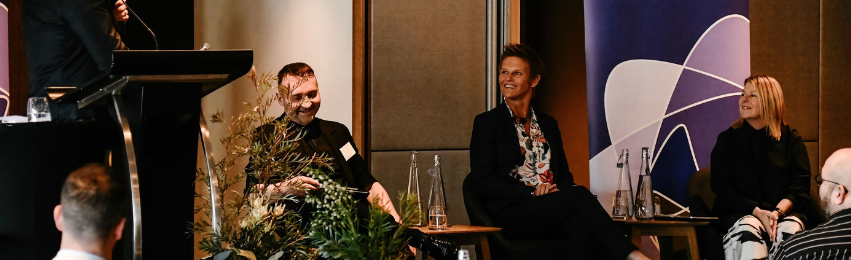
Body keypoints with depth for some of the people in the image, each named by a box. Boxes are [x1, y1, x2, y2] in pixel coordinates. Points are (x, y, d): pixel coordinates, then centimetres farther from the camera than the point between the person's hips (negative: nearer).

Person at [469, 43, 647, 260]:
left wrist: (556, 190, -6)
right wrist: (533, 193, -14)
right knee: (579, 195, -29)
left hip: (551, 215, 4)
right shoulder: (487, 122, 6)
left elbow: (564, 174, 20)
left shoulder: (548, 124, 22)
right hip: (510, 215, -4)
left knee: (579, 224, -33)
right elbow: (483, 182, -3)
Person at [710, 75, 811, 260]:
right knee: (748, 230, -37)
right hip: (740, 213, -1)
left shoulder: (791, 139, 13)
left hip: (784, 212, 1)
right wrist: (758, 212, -14)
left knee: (791, 230, -35)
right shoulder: (727, 140, 12)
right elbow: (723, 189, 3)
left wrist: (777, 212, -16)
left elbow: (800, 184, 5)